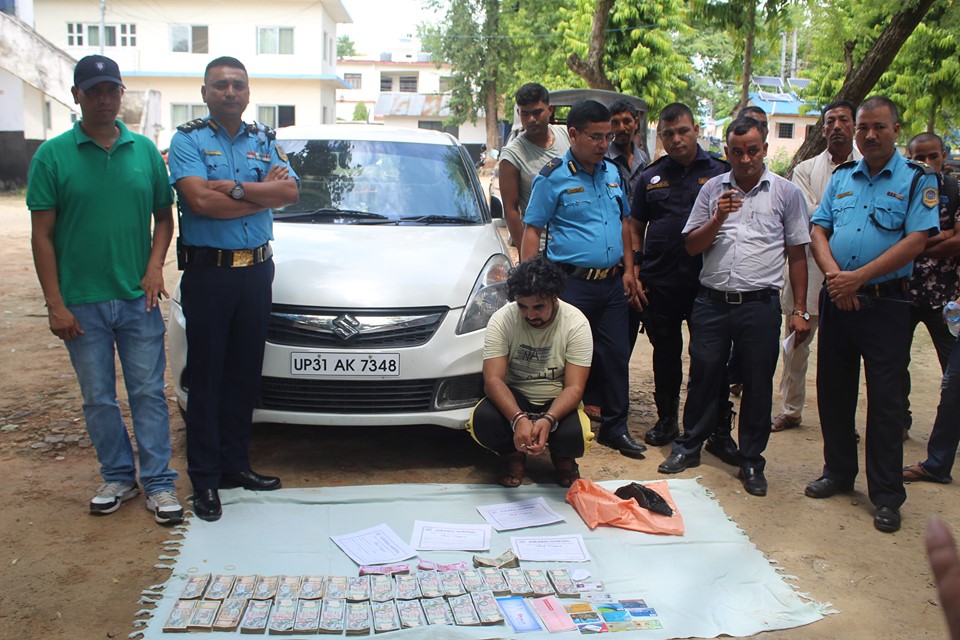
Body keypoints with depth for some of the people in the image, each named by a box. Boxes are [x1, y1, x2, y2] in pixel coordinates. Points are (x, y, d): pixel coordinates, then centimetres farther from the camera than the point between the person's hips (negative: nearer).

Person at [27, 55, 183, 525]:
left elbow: (164, 217, 12)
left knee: (148, 393, 5)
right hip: (82, 304, -1)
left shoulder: (145, 150, 5)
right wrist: (55, 304, -8)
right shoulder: (53, 155, -2)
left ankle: (159, 482, 13)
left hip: (139, 298, 1)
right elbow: (42, 235, -3)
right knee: (98, 398, 10)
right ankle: (118, 477, 25)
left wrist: (155, 266, -5)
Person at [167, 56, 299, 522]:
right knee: (206, 376, 1)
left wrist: (233, 188, -14)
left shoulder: (263, 141, 12)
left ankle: (236, 465, 23)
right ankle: (205, 479, 9)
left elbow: (289, 192, -4)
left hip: (256, 271, 4)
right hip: (208, 272, -4)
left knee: (245, 374, 10)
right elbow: (199, 200, -17)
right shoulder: (187, 140, -1)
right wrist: (262, 193, -10)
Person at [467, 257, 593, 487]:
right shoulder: (502, 320, -15)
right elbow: (493, 379, -22)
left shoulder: (576, 323, -17)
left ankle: (563, 458, 7)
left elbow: (574, 387, -20)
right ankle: (513, 455, 4)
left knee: (574, 435, -33)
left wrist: (548, 420, -41)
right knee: (482, 420, -32)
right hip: (514, 399, 1)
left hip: (557, 401, 0)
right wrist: (518, 419, -41)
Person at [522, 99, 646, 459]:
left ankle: (615, 428, 22)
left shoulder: (612, 173, 12)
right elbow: (532, 230, -7)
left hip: (612, 283, 6)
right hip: (573, 284, -6)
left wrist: (628, 269, 14)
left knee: (616, 355, 9)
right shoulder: (553, 177, -6)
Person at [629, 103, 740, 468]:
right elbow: (635, 227, 14)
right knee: (665, 355, 12)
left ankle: (720, 433, 9)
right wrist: (634, 271, 4)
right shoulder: (650, 177, 11)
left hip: (706, 283, -2)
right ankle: (666, 420, 27)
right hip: (659, 283, 2)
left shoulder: (720, 173, 3)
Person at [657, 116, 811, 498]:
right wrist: (718, 218, -11)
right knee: (703, 376, 9)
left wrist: (800, 310, 1)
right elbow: (691, 246, 7)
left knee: (758, 385, 6)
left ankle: (751, 462, 20)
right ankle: (689, 447, 26)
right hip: (712, 301, 2)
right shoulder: (712, 190, 8)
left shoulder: (786, 193, 4)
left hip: (760, 305, -1)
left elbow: (797, 254, 4)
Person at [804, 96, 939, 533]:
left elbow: (916, 241, -12)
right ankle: (838, 472, 29)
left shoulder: (918, 180, -2)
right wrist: (833, 273, -12)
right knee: (833, 390, 12)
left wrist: (859, 277, -18)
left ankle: (886, 495, 11)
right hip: (836, 300, 5)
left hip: (885, 304, -4)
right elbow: (819, 229, 7)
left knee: (885, 399, 0)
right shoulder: (841, 177, 13)